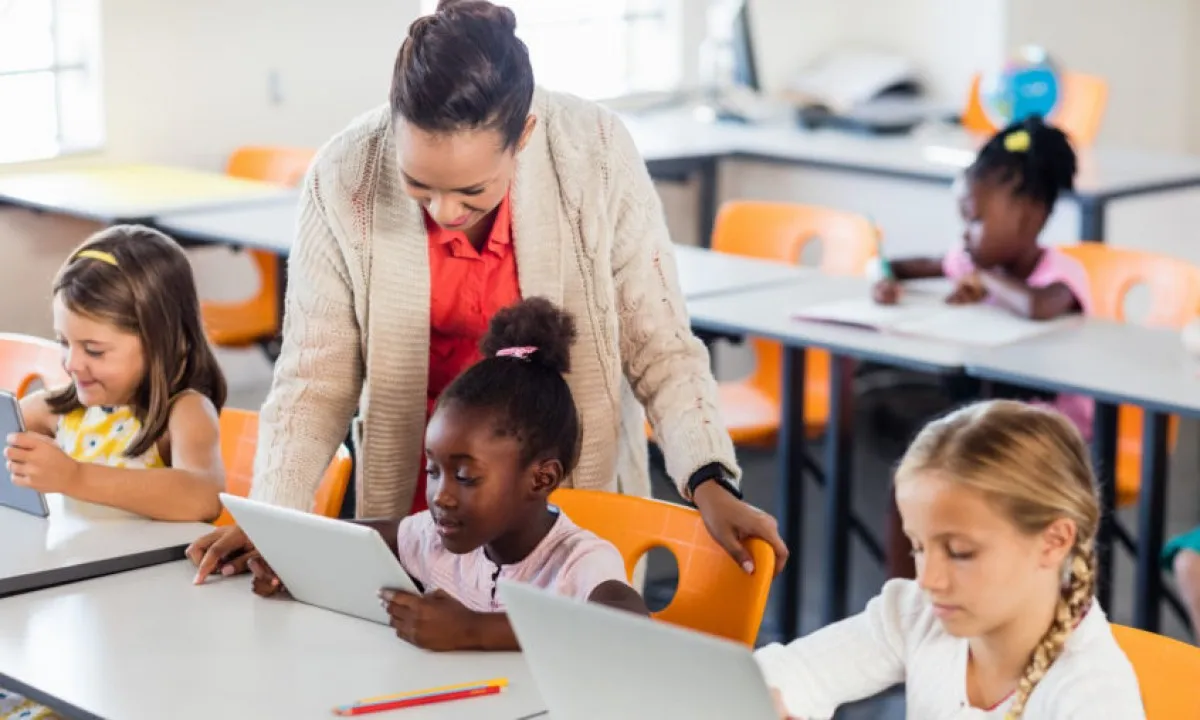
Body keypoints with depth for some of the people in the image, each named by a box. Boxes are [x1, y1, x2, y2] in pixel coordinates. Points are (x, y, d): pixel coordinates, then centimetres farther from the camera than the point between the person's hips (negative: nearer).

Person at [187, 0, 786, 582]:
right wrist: (270, 519, -21)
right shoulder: (344, 179, -17)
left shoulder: (596, 154, -18)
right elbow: (315, 376, -8)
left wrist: (709, 484, -24)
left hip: (580, 503, 1)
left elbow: (658, 346, -10)